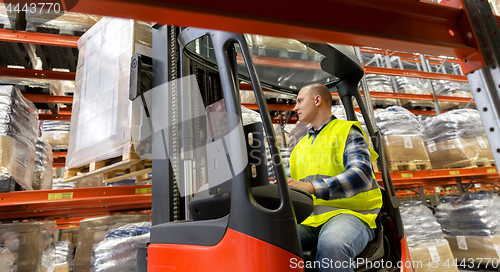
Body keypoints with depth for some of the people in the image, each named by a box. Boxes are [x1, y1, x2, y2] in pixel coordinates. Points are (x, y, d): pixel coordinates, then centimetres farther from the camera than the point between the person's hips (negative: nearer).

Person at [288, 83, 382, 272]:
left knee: (331, 245, -38)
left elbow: (361, 175, -14)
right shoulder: (300, 146, 25)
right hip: (308, 219, 5)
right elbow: (289, 184, 22)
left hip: (348, 212, -4)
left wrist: (312, 187, -27)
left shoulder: (347, 131, 4)